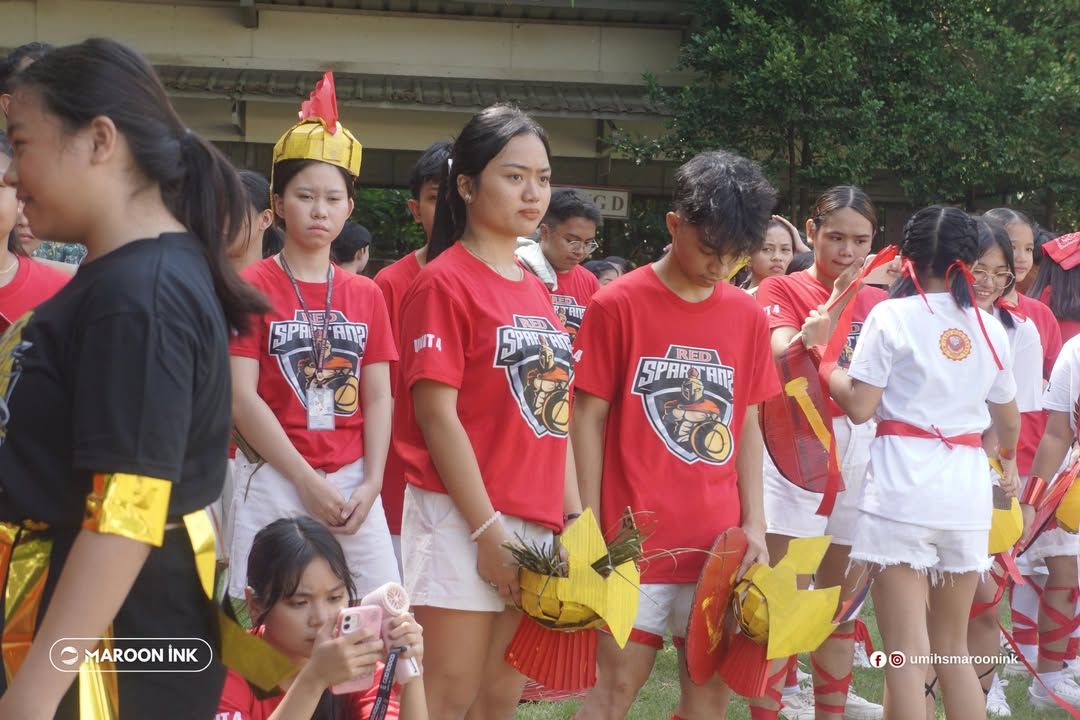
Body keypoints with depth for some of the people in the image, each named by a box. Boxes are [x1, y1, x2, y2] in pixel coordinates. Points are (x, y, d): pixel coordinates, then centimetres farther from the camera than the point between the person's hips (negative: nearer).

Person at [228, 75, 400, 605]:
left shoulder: (366, 296, 13)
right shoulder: (252, 288, 0)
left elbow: (378, 399, 9)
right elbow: (243, 398, -8)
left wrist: (371, 484, -4)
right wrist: (308, 481, -12)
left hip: (354, 486, 4)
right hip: (274, 482, -4)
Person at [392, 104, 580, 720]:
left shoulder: (537, 291, 14)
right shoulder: (446, 281, -8)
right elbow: (437, 415, -14)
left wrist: (573, 515, 8)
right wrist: (488, 528, -16)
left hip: (535, 522, 7)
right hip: (463, 518, -7)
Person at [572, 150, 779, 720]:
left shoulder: (748, 315, 8)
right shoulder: (618, 304, -5)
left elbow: (747, 426, 13)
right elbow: (589, 418, -2)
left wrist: (754, 524, 6)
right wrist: (590, 525, -5)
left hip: (719, 540, 4)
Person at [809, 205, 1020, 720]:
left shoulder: (891, 316, -4)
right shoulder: (989, 327, 10)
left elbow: (859, 407, -8)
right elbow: (1008, 419, 21)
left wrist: (821, 349, 6)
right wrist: (1008, 459, 42)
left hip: (903, 488, -4)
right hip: (967, 490, 4)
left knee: (906, 653, -2)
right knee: (953, 648, 16)